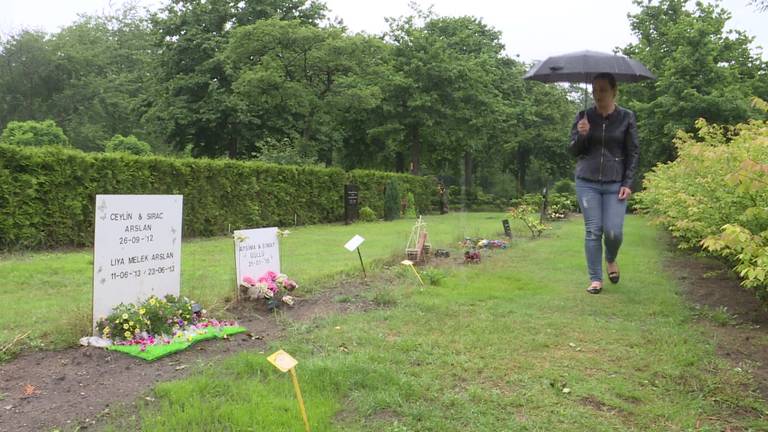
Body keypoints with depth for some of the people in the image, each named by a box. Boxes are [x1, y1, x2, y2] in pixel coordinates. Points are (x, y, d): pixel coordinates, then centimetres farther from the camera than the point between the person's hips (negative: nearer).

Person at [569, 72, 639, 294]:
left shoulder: (627, 117, 2)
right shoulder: (583, 116, 4)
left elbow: (633, 153, 4)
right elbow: (573, 151, 5)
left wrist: (628, 183, -4)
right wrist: (581, 135, -16)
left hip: (615, 183, 0)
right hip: (587, 182, 1)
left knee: (614, 231, -6)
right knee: (593, 231, 0)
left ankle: (611, 260, 28)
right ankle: (595, 278, 10)